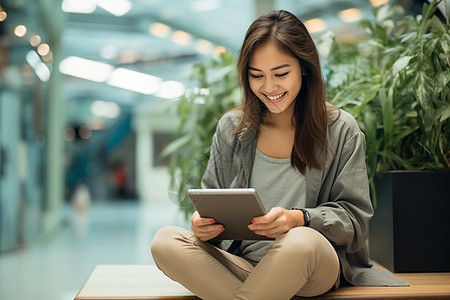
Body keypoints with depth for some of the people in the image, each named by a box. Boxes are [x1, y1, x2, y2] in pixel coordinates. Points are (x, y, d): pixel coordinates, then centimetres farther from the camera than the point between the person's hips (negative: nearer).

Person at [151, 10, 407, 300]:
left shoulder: (341, 130, 2)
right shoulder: (231, 128, 10)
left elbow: (355, 218, -1)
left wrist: (300, 219, -21)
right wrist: (204, 222, -12)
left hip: (315, 265, -2)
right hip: (242, 265, 3)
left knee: (302, 241, -39)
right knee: (165, 241, -24)